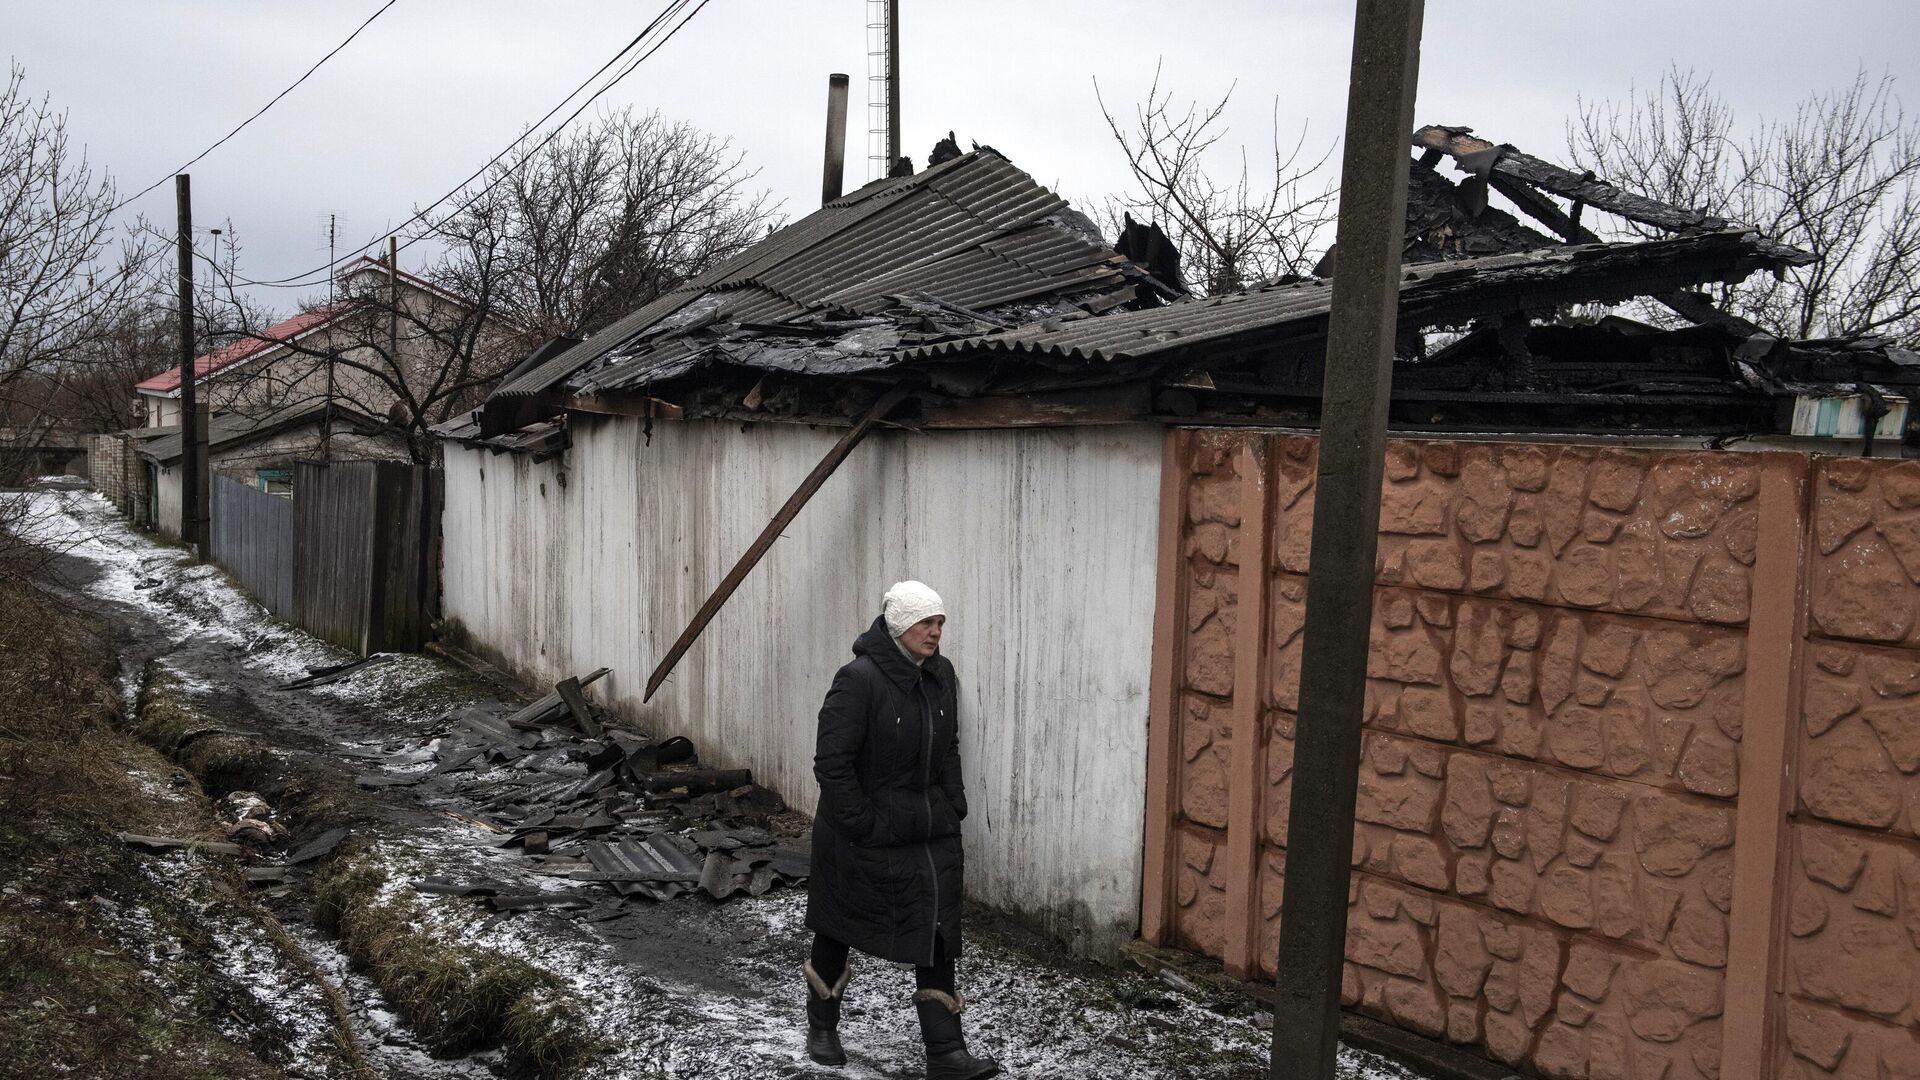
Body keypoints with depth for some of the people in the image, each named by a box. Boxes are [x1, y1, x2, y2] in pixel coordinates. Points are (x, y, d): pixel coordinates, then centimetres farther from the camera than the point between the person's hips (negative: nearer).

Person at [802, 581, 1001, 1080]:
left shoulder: (941, 673, 2)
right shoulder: (859, 679, -20)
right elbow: (832, 762, -20)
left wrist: (954, 804, 7)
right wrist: (861, 825, -19)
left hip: (931, 832, 6)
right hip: (862, 835, -5)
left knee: (936, 935, 1)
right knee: (836, 931, 14)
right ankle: (822, 1028, 36)